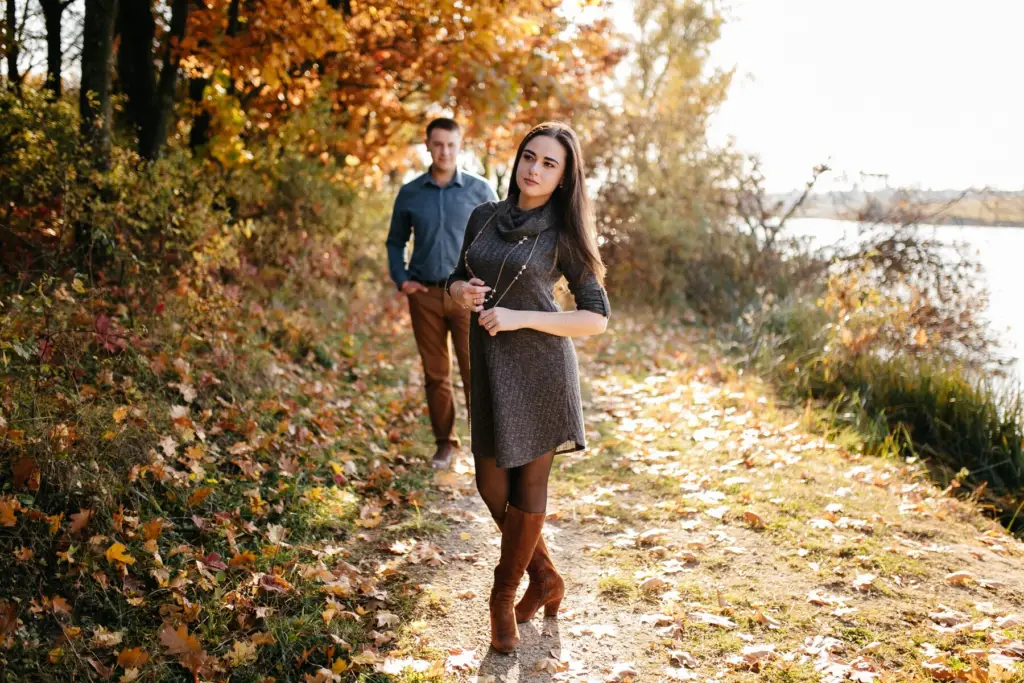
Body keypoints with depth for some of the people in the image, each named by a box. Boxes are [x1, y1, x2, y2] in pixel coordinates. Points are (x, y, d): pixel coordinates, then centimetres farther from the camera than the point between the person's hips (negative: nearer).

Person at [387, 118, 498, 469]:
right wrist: (400, 279, 1)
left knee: (476, 372, -6)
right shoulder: (409, 193, 5)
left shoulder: (480, 190, 1)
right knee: (435, 374, 8)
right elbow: (395, 242, 15)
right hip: (425, 296, 2)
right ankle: (445, 443, 19)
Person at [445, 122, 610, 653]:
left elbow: (596, 318, -7)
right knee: (491, 485, 9)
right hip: (488, 367, 5)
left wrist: (521, 318, -16)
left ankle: (504, 598, 25)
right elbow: (456, 282, 19)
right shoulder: (484, 217, 8)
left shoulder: (563, 234, -5)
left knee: (527, 485, 6)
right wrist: (462, 292, -6)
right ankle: (546, 578, 32)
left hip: (539, 368, -5)